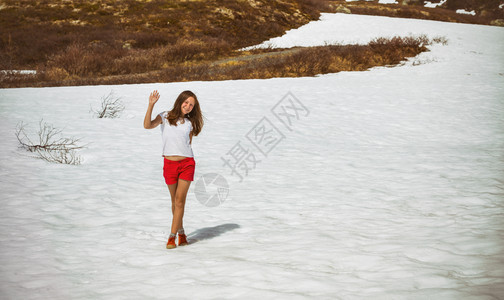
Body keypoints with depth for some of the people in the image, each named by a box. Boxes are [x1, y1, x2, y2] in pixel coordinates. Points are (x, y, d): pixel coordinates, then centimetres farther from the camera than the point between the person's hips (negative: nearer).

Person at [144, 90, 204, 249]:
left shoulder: (190, 123, 11)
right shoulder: (165, 117, 4)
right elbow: (147, 125, -13)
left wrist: (188, 162, 9)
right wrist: (151, 105, -21)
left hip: (186, 164, 0)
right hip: (169, 164, 0)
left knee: (180, 200, -8)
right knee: (175, 201, 9)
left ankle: (172, 236, -4)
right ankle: (181, 231, 26)